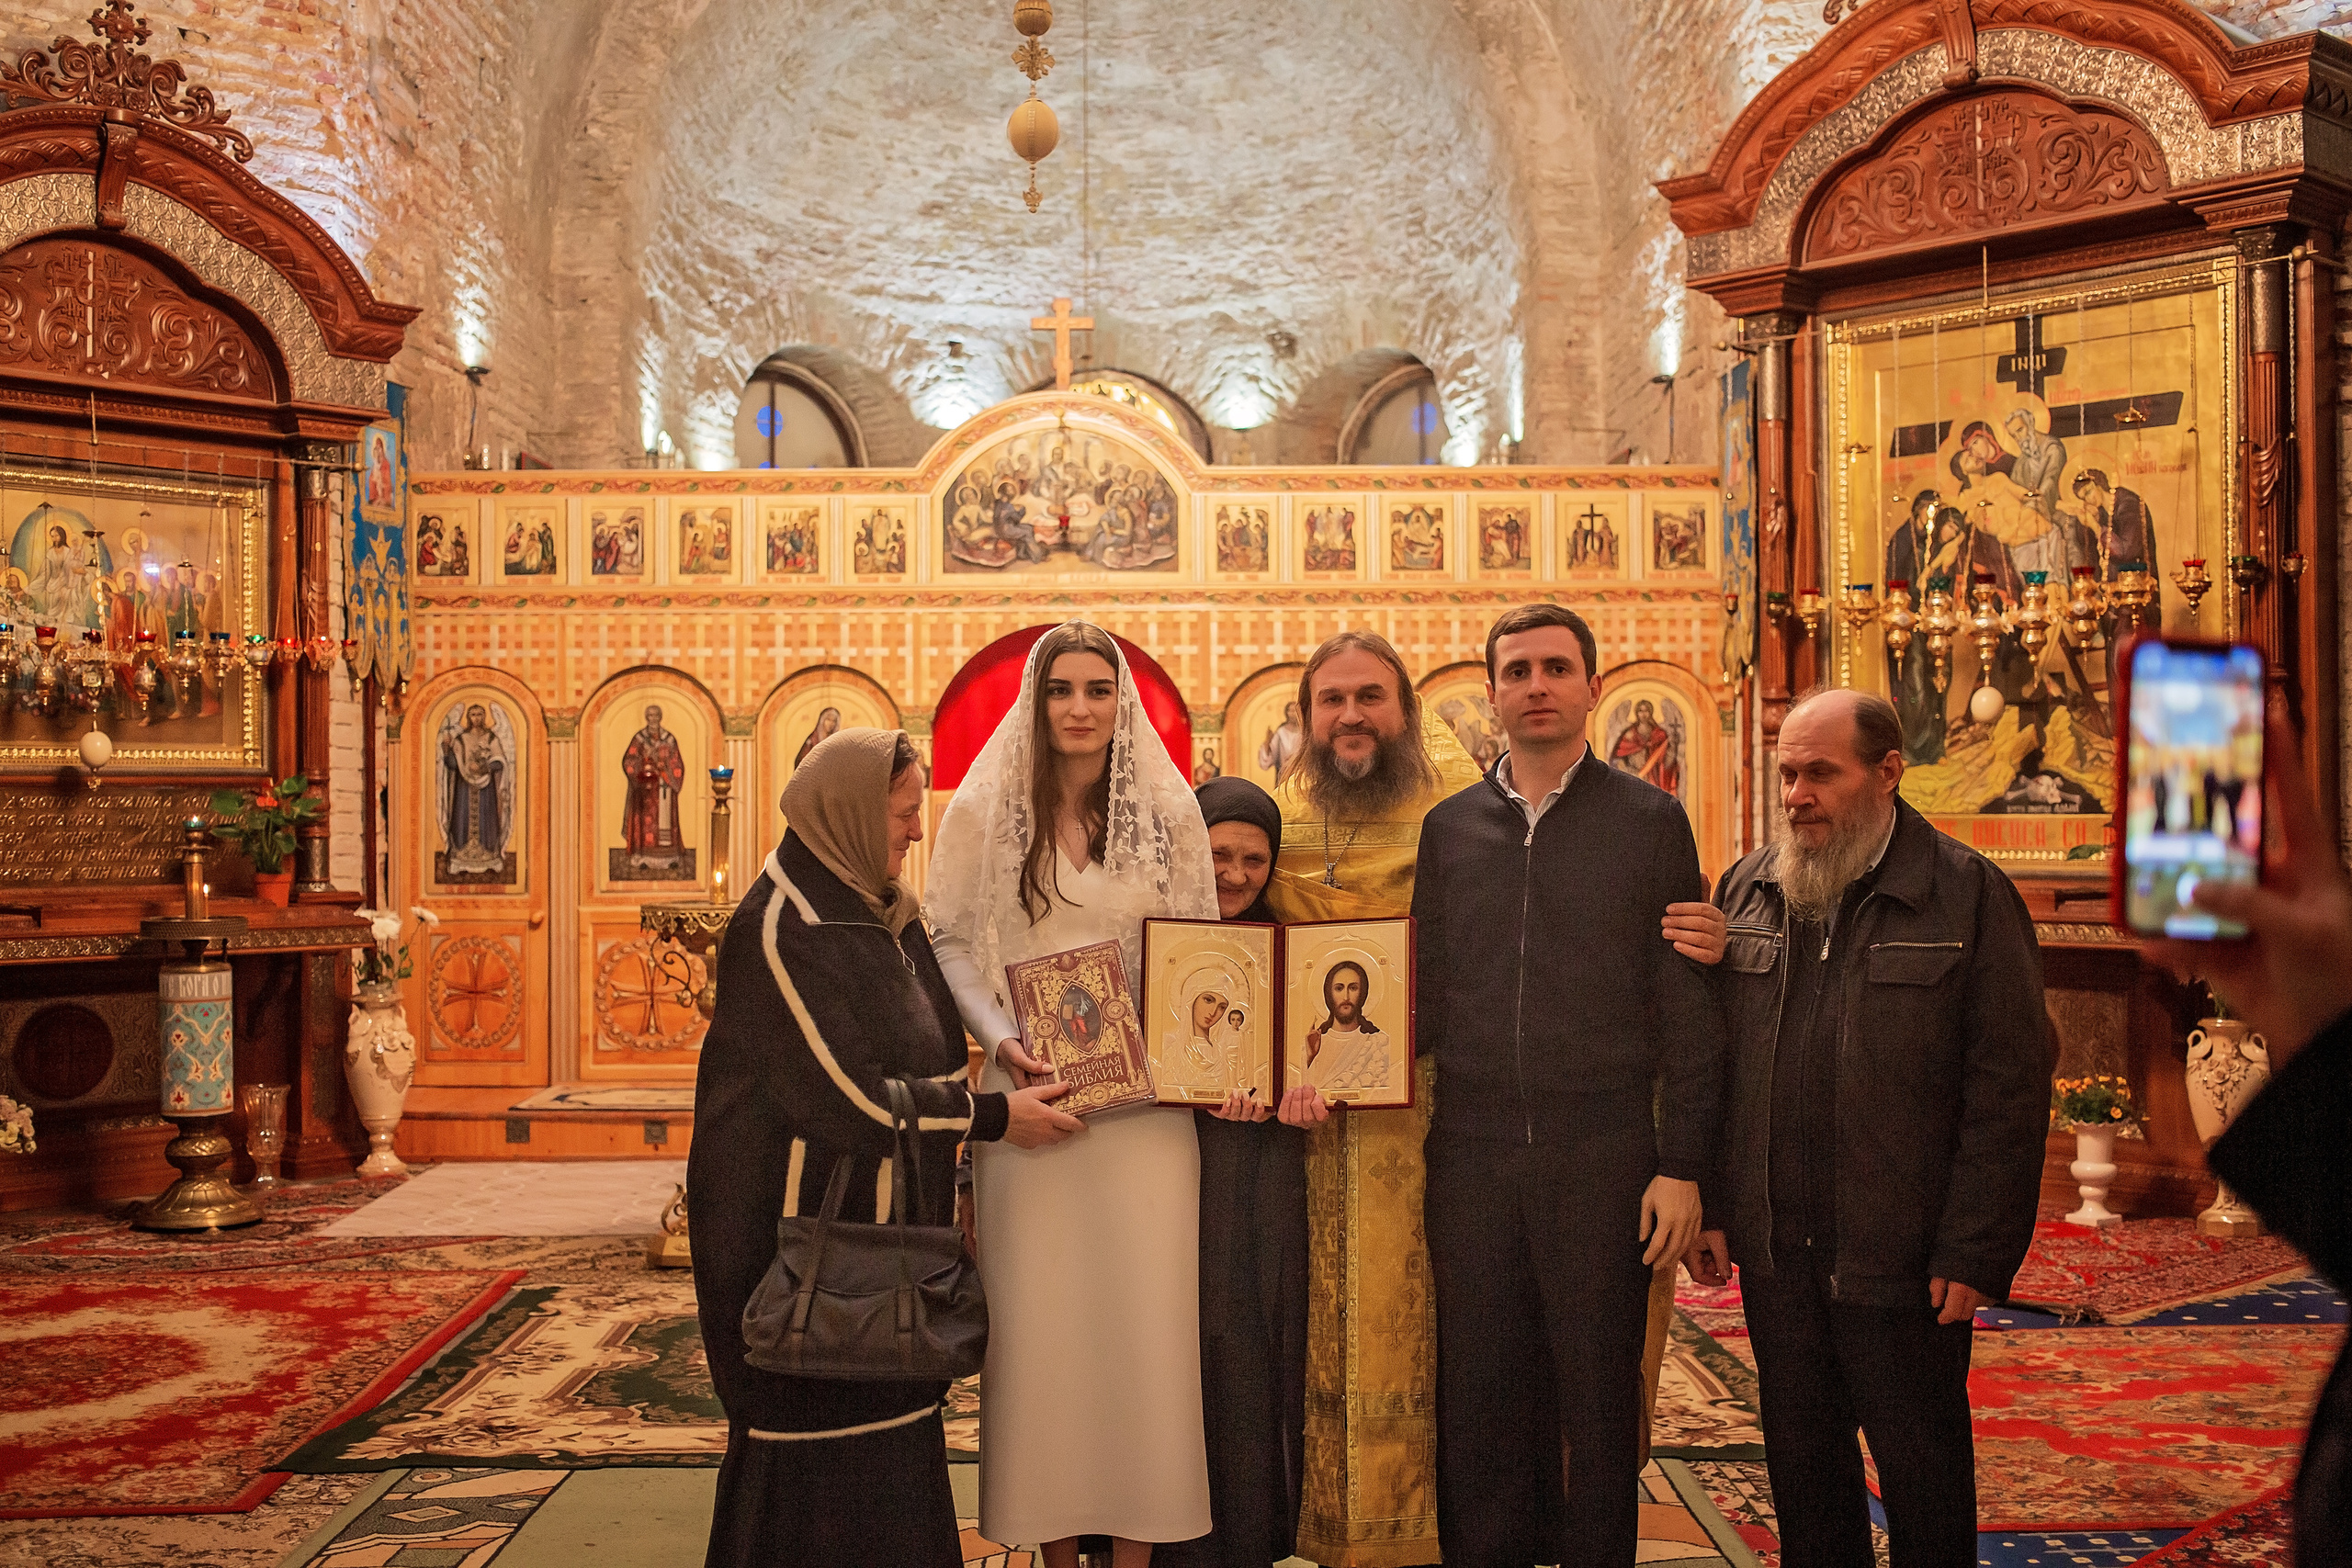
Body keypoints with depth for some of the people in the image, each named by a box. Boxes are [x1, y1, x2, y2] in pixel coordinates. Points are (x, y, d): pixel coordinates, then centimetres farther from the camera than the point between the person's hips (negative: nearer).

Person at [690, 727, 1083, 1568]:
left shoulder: (877, 909, 9)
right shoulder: (782, 927, -19)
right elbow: (852, 1094, -22)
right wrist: (994, 1116, -15)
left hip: (882, 1225, 9)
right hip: (807, 1222, -9)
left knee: (888, 1417, 15)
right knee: (818, 1452, 2)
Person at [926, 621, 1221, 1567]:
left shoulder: (1168, 811, 5)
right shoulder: (986, 808, 3)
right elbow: (949, 939, 3)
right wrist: (999, 1038, -11)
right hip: (1031, 1090, 0)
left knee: (1142, 1309, 3)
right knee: (1039, 1311, 4)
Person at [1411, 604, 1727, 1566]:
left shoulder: (1650, 820, 2)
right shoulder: (1449, 828, 10)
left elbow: (1689, 1010, -1)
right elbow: (1429, 1000, 11)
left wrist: (1683, 1165, -7)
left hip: (1604, 1156, -2)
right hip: (1471, 1156, 3)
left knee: (1599, 1403, 8)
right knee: (1475, 1404, 11)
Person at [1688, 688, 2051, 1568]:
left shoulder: (1967, 895, -5)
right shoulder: (1745, 890, 8)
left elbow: (2010, 1085, -8)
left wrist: (1977, 1251, -11)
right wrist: (1711, 1204, 5)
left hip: (1904, 1259, -4)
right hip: (1774, 1254, 4)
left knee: (1923, 1472, 11)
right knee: (1800, 1463, 15)